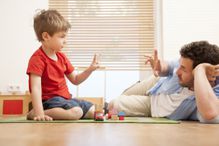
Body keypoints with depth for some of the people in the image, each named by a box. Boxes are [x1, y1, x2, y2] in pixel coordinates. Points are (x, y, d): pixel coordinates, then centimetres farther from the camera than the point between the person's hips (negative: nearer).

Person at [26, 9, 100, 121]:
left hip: (65, 98, 9)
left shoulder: (61, 57, 9)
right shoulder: (38, 58, -18)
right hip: (49, 100, -8)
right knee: (76, 112, -33)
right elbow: (35, 88, -27)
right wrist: (39, 114, -37)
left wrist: (90, 69, 0)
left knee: (93, 111, 9)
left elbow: (75, 80, 16)